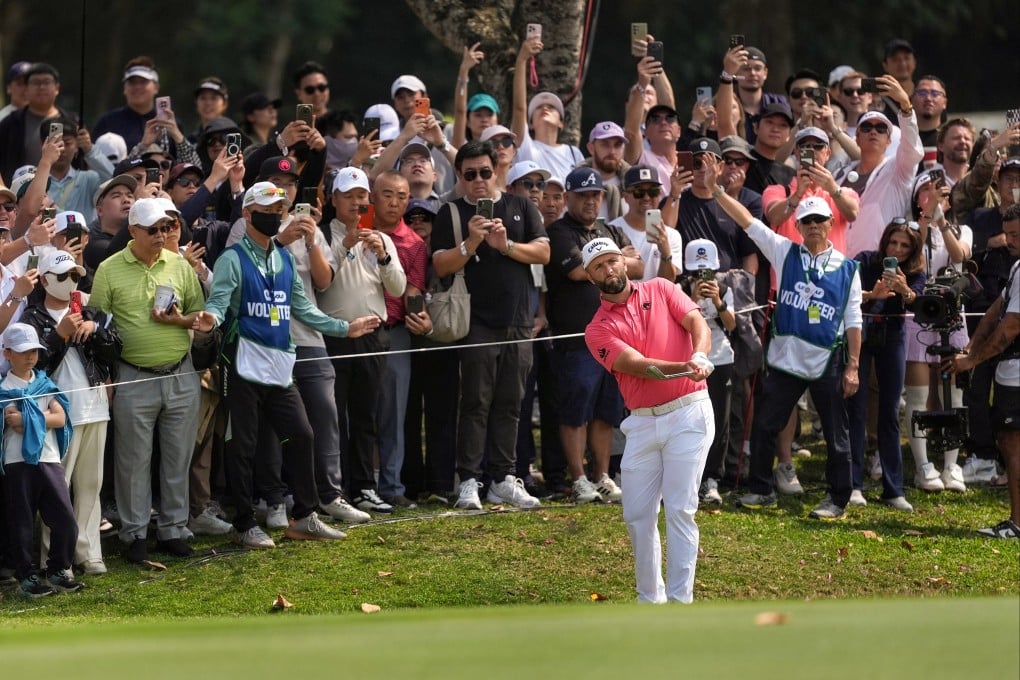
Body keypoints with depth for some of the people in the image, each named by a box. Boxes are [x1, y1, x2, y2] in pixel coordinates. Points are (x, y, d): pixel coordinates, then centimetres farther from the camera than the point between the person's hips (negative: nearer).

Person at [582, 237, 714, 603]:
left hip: (688, 412, -2)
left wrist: (699, 357, -28)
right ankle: (650, 600, 16)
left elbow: (698, 324, -6)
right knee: (637, 515, 3)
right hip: (642, 422, 3)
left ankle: (680, 601, -9)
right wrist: (680, 367, -30)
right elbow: (636, 364, -12)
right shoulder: (598, 329, 3)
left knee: (680, 509, -9)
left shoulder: (661, 290, 6)